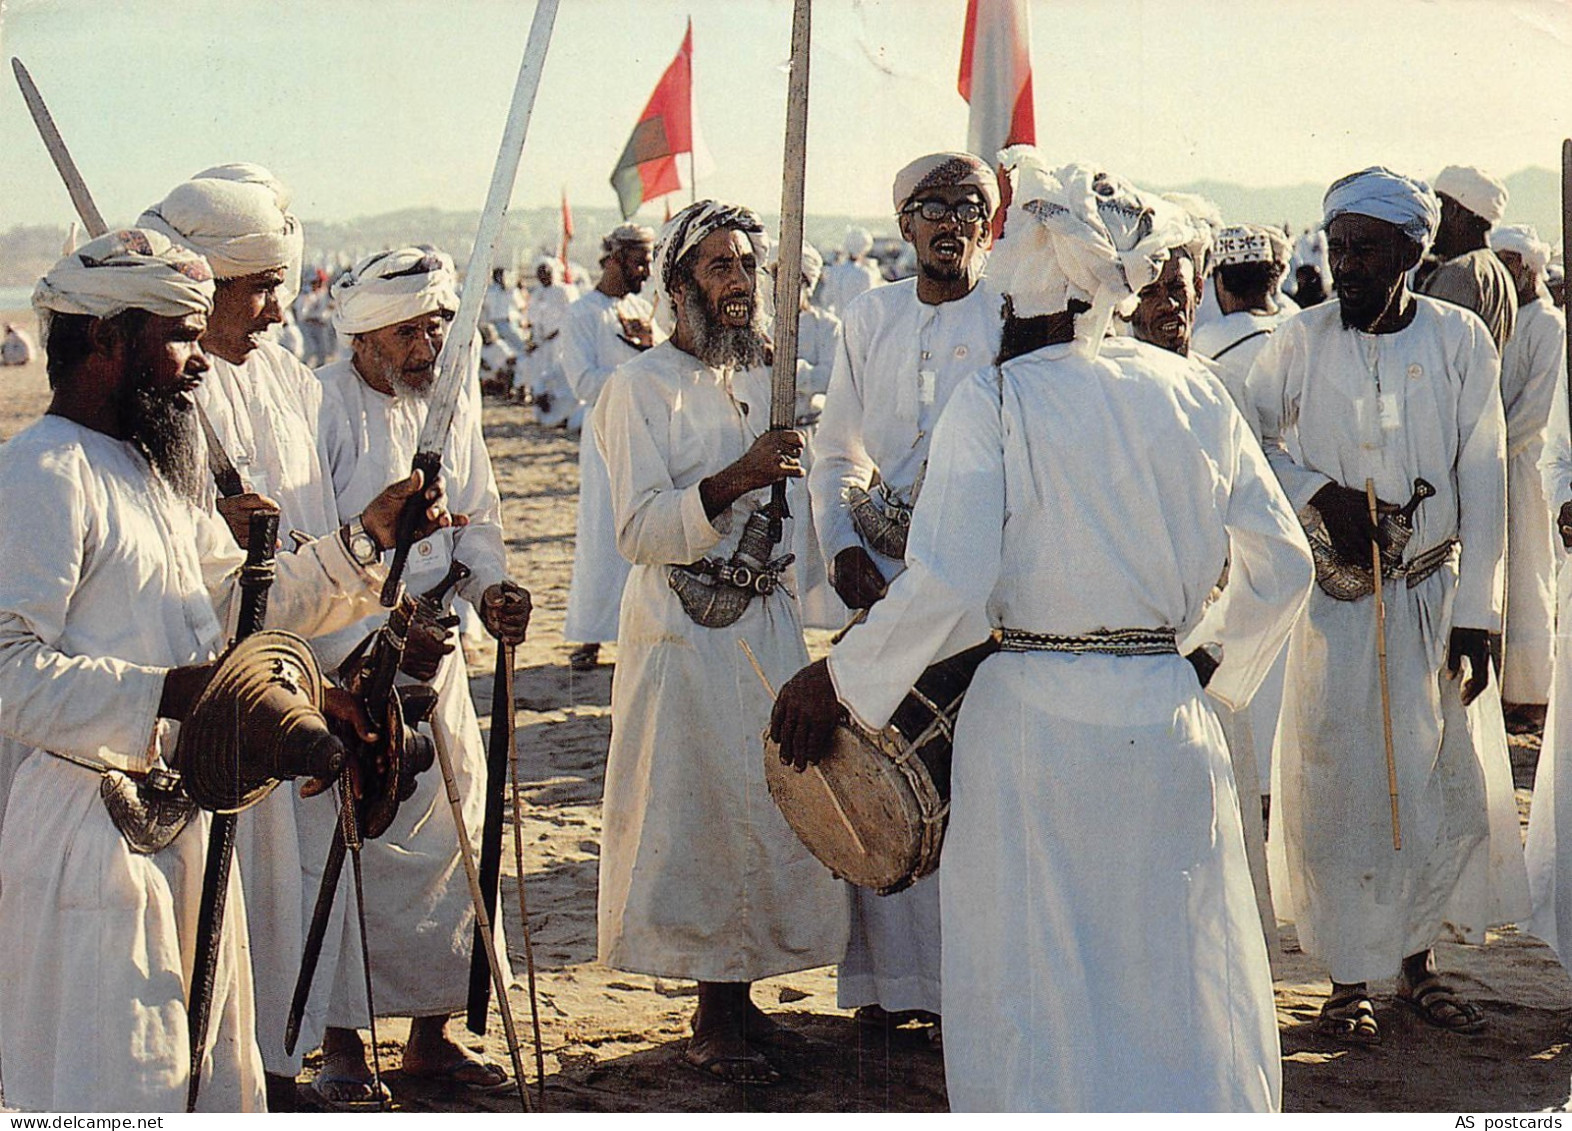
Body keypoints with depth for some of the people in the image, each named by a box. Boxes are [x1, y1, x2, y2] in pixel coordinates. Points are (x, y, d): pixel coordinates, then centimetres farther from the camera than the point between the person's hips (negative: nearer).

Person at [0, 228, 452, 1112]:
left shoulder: (152, 471, 17)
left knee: (211, 1077, 17)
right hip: (94, 831, -10)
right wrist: (166, 692, -32)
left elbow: (246, 606, 23)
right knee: (112, 1091, -6)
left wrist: (367, 539, 13)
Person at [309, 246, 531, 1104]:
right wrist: (381, 642, -21)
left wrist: (490, 585, -6)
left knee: (450, 836, 7)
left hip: (432, 656, 6)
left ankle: (431, 1031, 20)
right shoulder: (321, 408, -13)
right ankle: (341, 1041, 10)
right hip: (336, 666, -6)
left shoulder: (454, 400, 7)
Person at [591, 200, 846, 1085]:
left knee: (764, 804, 7)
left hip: (768, 622, 7)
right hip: (684, 633, -6)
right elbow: (640, 530, -18)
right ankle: (716, 1019, 7)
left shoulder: (767, 380, 13)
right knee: (696, 809, -2)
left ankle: (737, 1000, 18)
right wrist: (733, 480, -28)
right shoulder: (643, 387, -8)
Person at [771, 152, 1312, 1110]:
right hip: (1170, 719, 4)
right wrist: (1223, 671, 24)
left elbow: (943, 590, -18)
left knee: (1037, 1001, 8)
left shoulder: (993, 403, -9)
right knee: (1189, 989, 15)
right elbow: (1284, 566, 9)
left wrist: (835, 681, -6)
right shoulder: (1192, 393, 4)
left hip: (1034, 721, -4)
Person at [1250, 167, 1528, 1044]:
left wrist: (1476, 616, -7)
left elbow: (1483, 483, -3)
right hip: (1332, 601, -1)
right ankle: (1350, 977, 13)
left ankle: (1419, 960, 23)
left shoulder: (1461, 339, -2)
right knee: (1337, 785, 2)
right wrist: (1320, 492, -12)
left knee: (1445, 782, 7)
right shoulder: (1300, 342, -3)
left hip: (1434, 598, 1)